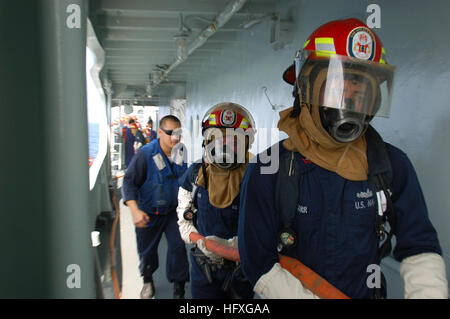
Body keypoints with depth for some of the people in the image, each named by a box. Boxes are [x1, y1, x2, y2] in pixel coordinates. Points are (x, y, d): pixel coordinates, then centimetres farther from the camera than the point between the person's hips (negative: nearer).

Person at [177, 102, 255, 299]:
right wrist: (201, 242, -9)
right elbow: (184, 218, 6)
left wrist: (231, 245, -23)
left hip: (240, 269, -1)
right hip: (203, 267, 2)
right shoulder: (195, 174, -2)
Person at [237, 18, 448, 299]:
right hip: (297, 292, -2)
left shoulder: (393, 165, -12)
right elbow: (260, 266, -19)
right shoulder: (267, 171, -20)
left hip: (367, 291, 3)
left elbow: (420, 249, -7)